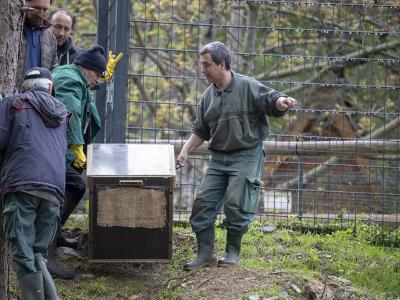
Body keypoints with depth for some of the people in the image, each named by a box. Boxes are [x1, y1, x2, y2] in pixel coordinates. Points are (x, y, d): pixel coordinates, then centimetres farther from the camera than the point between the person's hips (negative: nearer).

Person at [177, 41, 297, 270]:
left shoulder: (247, 87, -8)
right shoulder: (209, 96, 12)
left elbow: (271, 100, -14)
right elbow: (200, 131, 19)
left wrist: (282, 102, -38)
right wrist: (186, 151, 6)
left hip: (246, 157, -6)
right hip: (219, 159, 6)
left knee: (235, 203, -11)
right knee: (203, 202, -2)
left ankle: (233, 252, 7)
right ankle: (205, 254, 6)